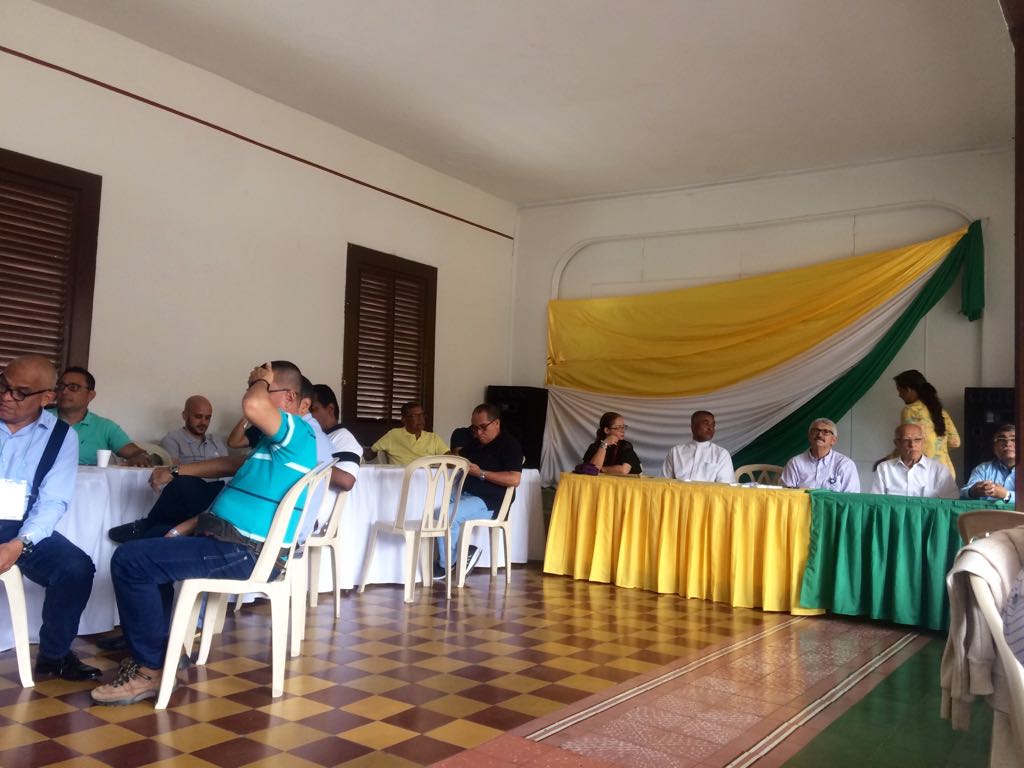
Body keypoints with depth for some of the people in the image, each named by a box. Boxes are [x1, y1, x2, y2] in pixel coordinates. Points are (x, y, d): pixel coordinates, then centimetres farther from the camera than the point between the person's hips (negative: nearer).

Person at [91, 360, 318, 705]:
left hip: (242, 552, -11)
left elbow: (252, 406, -36)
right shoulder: (279, 440, 19)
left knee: (130, 560, -16)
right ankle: (159, 646, 20)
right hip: (237, 542, 11)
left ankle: (151, 669, -7)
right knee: (152, 547, 26)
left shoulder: (297, 431, -14)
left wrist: (260, 382, -13)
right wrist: (192, 525, 20)